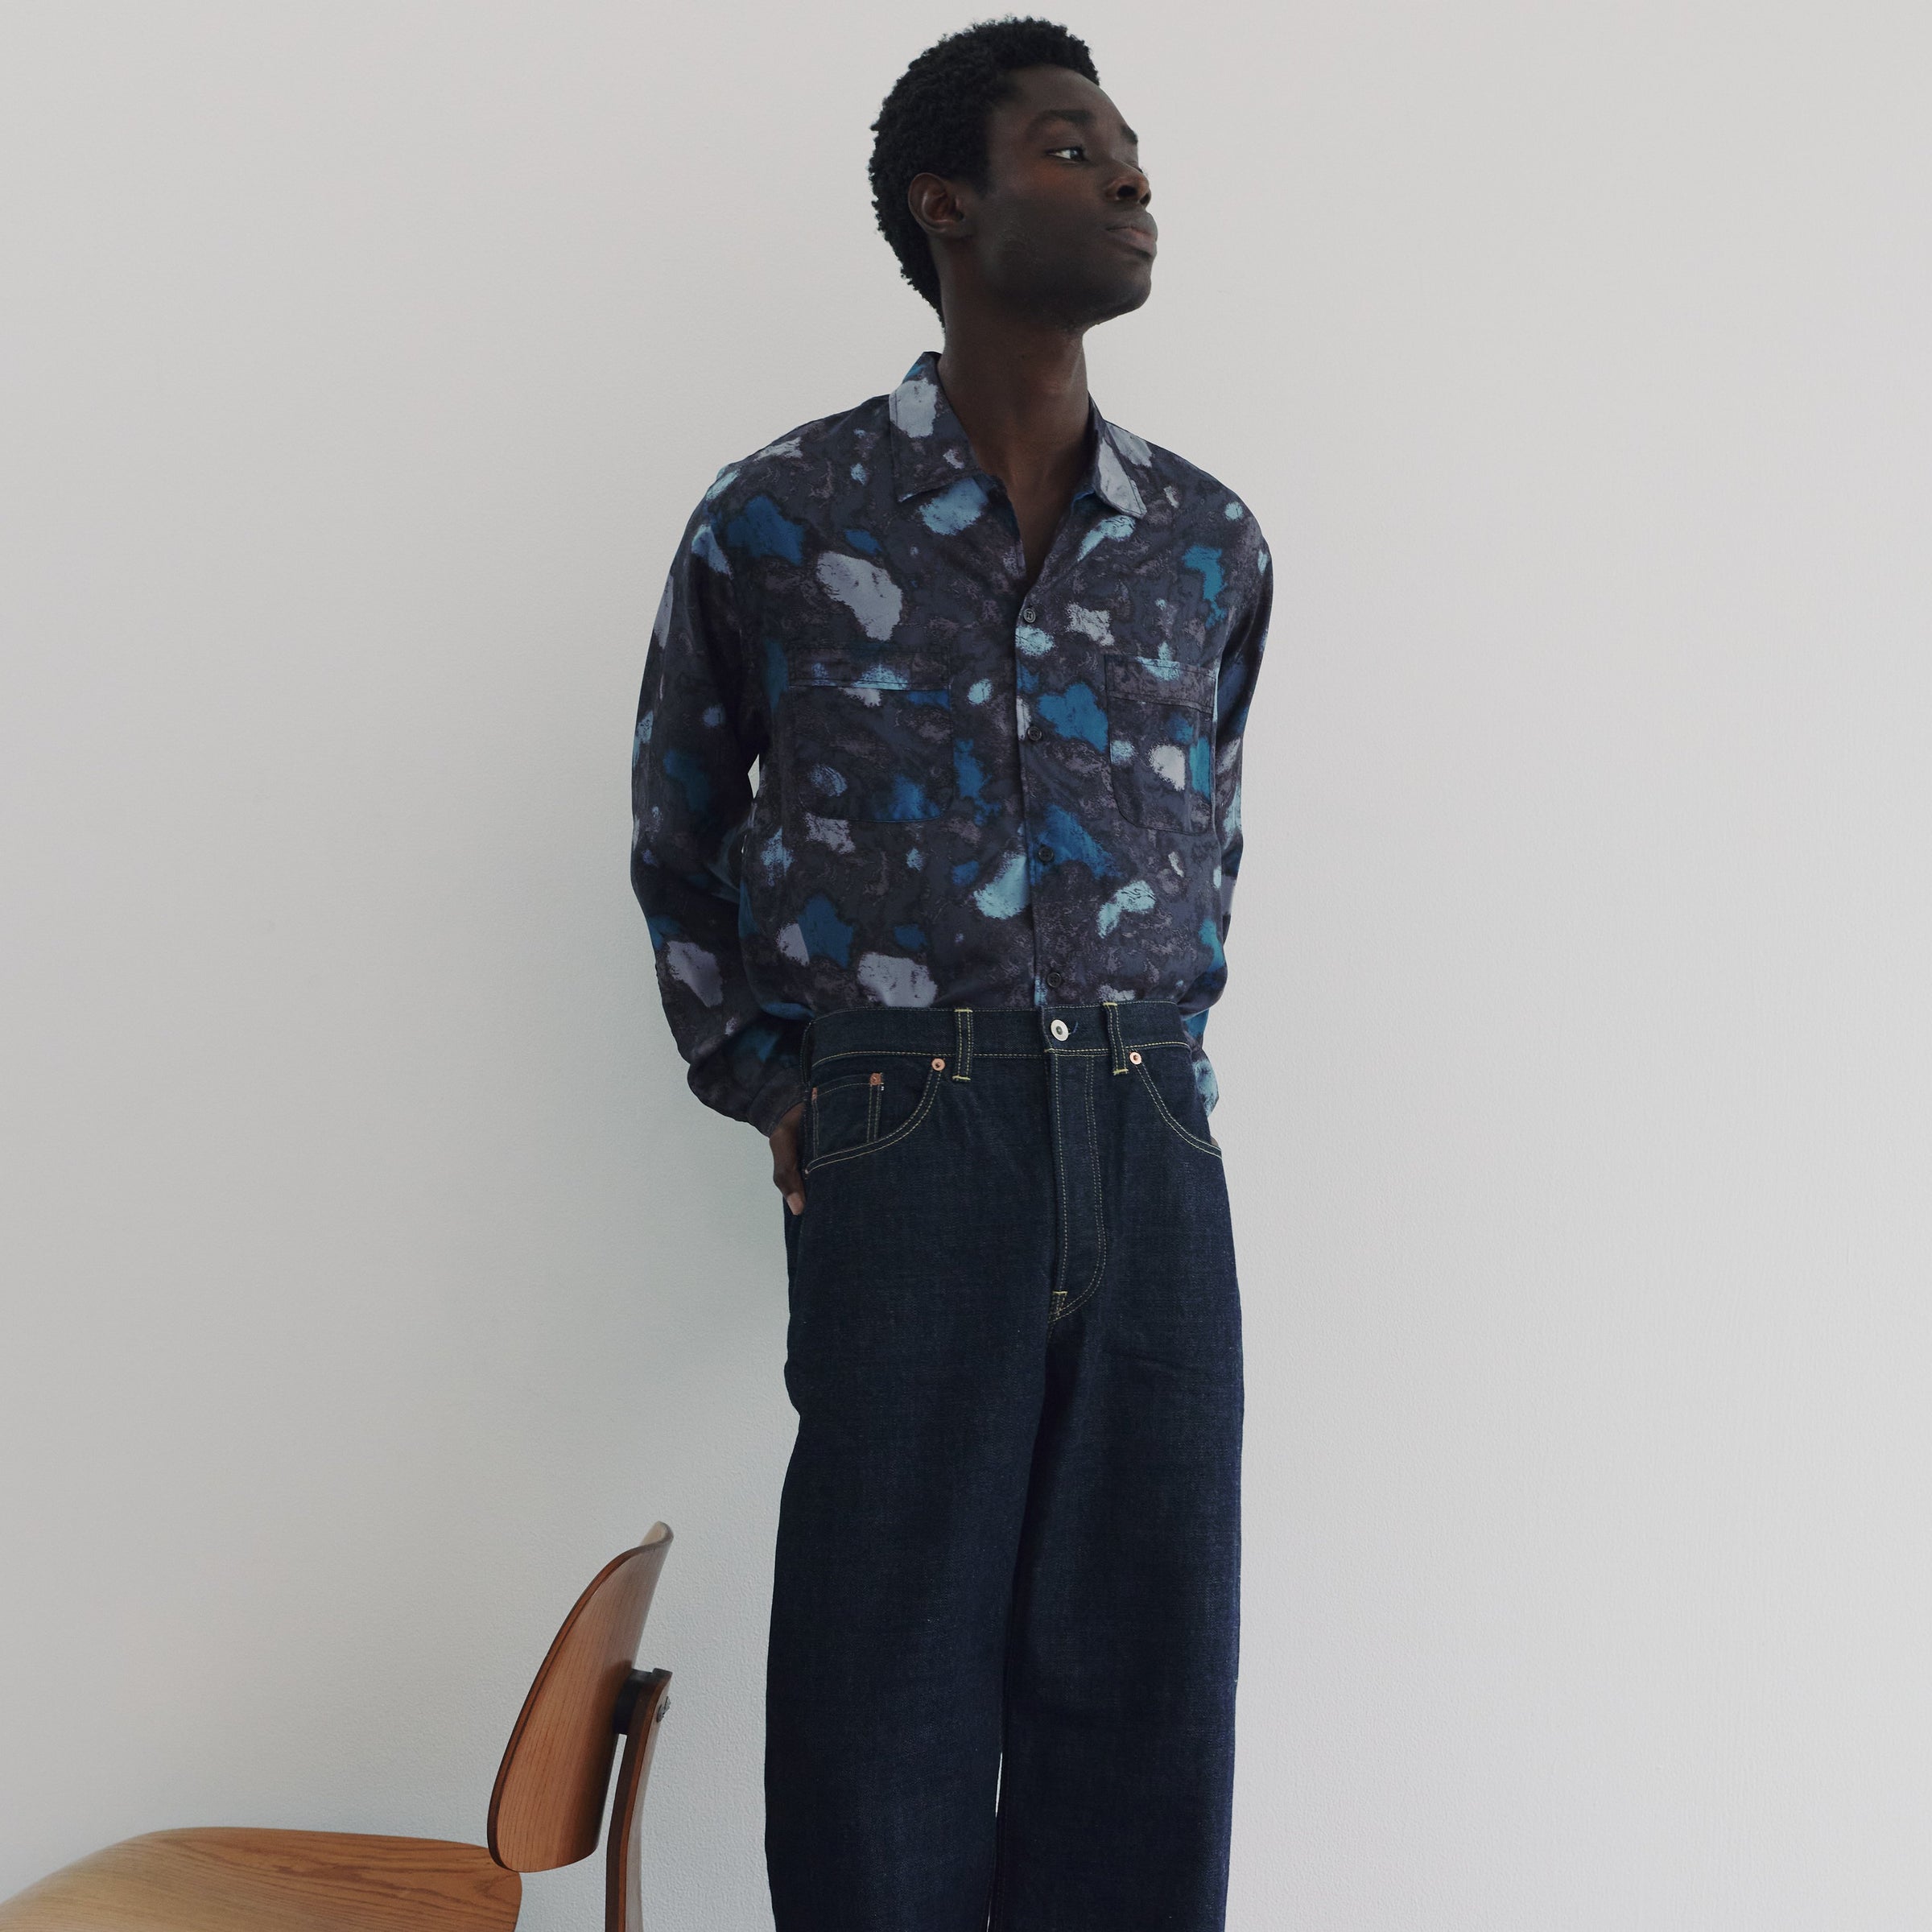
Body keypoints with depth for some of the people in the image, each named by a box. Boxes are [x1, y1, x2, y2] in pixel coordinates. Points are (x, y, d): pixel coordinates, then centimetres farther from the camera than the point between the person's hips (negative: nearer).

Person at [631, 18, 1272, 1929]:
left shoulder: (1211, 542, 12)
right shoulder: (777, 522, 3)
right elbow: (678, 840, 15)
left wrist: (1159, 1063, 14)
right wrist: (766, 1090, 7)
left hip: (1156, 1152, 3)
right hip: (904, 1148, -3)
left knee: (1147, 1698, 6)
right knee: (888, 1698, 3)